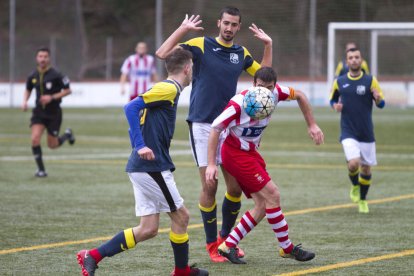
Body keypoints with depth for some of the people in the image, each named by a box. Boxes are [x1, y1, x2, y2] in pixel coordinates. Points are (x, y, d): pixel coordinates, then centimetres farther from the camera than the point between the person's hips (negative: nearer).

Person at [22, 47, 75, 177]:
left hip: (54, 113, -3)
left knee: (52, 145, 5)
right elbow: (28, 90, 17)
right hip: (39, 112, 3)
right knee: (35, 139, -17)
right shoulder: (33, 76, -1)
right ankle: (41, 169, -3)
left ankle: (67, 134, 39)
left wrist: (52, 97, -20)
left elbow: (67, 90, -8)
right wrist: (24, 102, -2)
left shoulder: (56, 75, -14)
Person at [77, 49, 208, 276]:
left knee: (148, 229, 6)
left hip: (141, 167, 10)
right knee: (180, 216, 3)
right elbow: (131, 107, -21)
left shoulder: (165, 89, 18)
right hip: (152, 167, -10)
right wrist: (141, 146, -25)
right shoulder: (169, 89, -10)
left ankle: (93, 256, 2)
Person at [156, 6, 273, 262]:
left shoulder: (241, 53, 10)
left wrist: (268, 44, 14)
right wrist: (183, 29, -16)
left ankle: (226, 238, 22)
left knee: (236, 187, 2)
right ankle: (211, 244, 7)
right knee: (209, 186, -5)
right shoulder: (200, 45, -4)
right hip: (202, 125, -4)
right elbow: (162, 54, -12)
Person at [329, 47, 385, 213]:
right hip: (348, 132, -1)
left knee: (366, 168, 7)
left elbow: (381, 104, -1)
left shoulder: (370, 81, -2)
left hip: (366, 133, 1)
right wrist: (335, 106, -5)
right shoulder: (339, 82, 3)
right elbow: (332, 100, 18)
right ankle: (355, 186, 12)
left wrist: (378, 98, -25)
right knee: (353, 163, -21)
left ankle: (363, 200, 30)